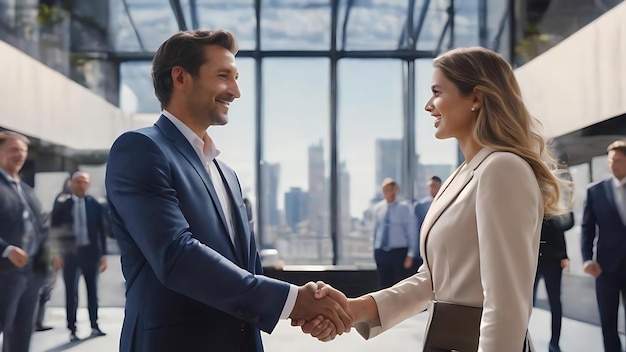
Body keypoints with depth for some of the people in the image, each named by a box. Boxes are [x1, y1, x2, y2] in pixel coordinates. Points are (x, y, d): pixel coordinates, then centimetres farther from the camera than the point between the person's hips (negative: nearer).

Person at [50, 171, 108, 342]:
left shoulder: (94, 204, 1)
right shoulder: (62, 203, 0)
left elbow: (101, 230, 3)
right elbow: (54, 229, 1)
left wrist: (103, 254, 0)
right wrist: (56, 253, -6)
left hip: (90, 252, 1)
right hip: (70, 253, -1)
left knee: (93, 290, 10)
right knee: (71, 293, -1)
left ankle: (94, 326, 21)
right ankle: (72, 330, 5)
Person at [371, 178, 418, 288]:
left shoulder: (404, 207, -4)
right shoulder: (377, 208, 7)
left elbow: (412, 231, -5)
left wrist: (410, 255, -10)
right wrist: (375, 251, 12)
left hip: (399, 252, -4)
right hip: (381, 253, 4)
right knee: (385, 286, 8)